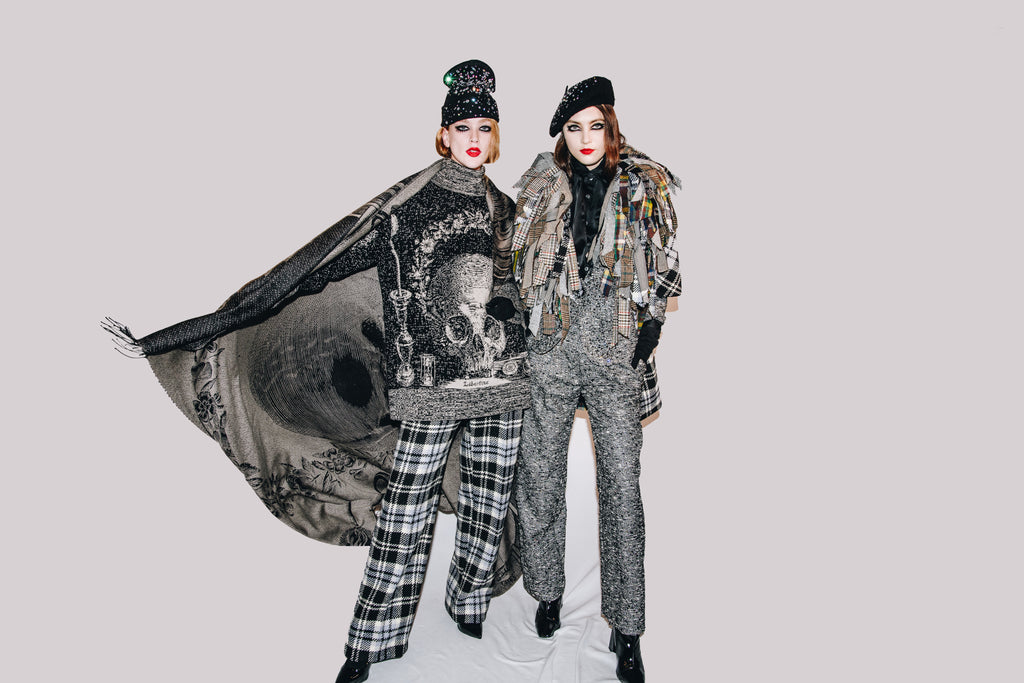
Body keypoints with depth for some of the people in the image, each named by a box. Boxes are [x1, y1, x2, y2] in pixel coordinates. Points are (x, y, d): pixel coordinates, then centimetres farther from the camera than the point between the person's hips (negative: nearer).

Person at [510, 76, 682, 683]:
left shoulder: (644, 188, 6)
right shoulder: (541, 188, 9)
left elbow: (663, 268, 7)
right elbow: (520, 264, 13)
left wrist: (651, 329, -5)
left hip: (616, 350, -1)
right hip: (551, 349, 2)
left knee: (622, 486, -1)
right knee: (541, 479, 8)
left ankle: (627, 630, 13)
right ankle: (548, 593, 31)